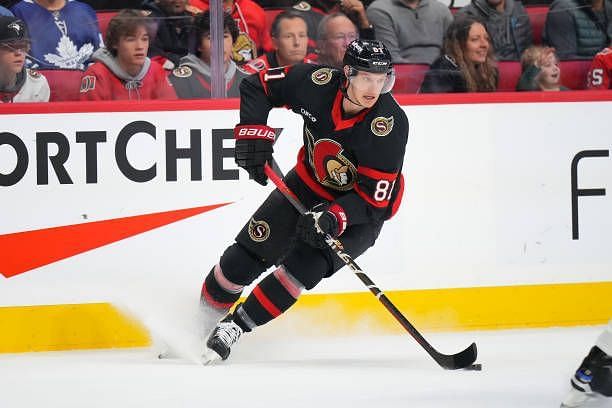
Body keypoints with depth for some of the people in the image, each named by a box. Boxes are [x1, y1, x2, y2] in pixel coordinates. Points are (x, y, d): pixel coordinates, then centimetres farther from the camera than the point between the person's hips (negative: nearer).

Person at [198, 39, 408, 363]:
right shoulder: (318, 82, -23)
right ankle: (200, 322, 22)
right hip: (310, 184, 4)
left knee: (305, 266, -24)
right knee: (247, 255, 0)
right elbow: (257, 86, -5)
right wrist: (253, 133, -19)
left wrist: (333, 218, -43)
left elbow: (373, 199, -28)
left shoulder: (390, 124, -31)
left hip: (360, 208, -4)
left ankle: (231, 328, -15)